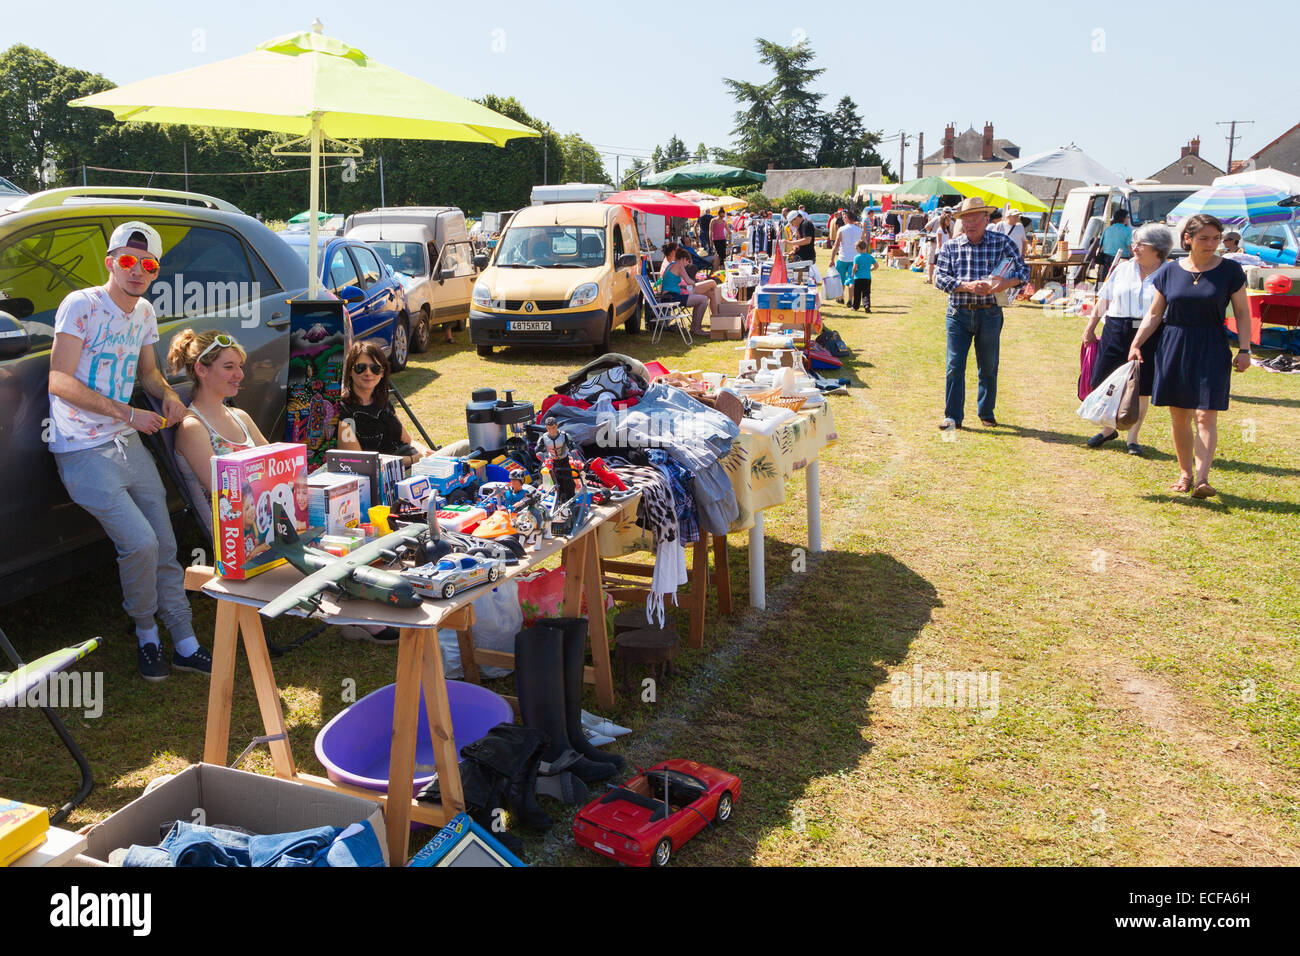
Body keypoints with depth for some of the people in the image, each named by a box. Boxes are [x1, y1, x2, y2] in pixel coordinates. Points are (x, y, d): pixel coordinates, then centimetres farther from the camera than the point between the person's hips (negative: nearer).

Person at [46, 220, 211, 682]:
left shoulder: (144, 312, 9)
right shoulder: (82, 305, -12)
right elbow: (59, 381, -18)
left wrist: (168, 394, 1)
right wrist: (126, 412, -22)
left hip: (129, 444, 7)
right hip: (84, 452, -7)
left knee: (164, 546, 7)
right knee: (141, 544, -17)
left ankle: (186, 645, 17)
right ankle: (145, 632, 9)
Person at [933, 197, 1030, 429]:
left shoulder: (1002, 243, 2)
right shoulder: (950, 247, 5)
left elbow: (1023, 271, 1)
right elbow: (939, 277, -4)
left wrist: (1004, 284, -18)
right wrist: (967, 286, -18)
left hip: (989, 314, 0)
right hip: (958, 314, 0)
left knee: (988, 368, 9)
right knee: (954, 366, -4)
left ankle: (987, 413, 24)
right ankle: (953, 416, 3)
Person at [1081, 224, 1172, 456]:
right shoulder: (1123, 268, 9)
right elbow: (1105, 299, 15)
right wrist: (1091, 326, 14)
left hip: (1150, 336, -3)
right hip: (1116, 332, 3)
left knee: (1141, 391, 3)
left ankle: (1132, 439, 16)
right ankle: (1108, 429, 24)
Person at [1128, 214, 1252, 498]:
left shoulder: (1230, 270, 0)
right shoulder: (1170, 271, 4)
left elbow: (1242, 312, 5)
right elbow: (1154, 313, 9)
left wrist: (1244, 349, -2)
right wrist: (1136, 343, -1)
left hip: (1211, 350, -2)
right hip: (1174, 347, 2)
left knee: (1205, 416, -11)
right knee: (1179, 417, 7)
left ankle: (1202, 478, -16)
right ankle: (1185, 474, 20)